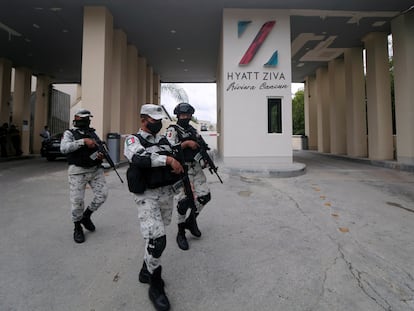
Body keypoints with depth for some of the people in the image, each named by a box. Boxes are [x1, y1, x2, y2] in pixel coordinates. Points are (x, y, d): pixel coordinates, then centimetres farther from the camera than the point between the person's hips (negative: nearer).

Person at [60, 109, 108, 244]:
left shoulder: (93, 133, 14)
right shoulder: (69, 133, 0)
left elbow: (101, 148, 19)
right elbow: (64, 148, -18)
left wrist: (101, 155, -4)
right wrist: (83, 141, -26)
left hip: (96, 169, 4)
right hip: (78, 171, -4)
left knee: (102, 194, -3)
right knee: (77, 202, 0)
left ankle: (86, 216, 23)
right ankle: (77, 228, 23)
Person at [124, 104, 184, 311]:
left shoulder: (163, 140, 13)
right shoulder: (133, 140, -7)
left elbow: (175, 165, 22)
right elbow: (139, 158, -30)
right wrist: (168, 159, -35)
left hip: (166, 193, 6)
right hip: (147, 195, -6)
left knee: (156, 236, 18)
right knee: (157, 239, -12)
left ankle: (147, 271, 40)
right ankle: (156, 286, 9)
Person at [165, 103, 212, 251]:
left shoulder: (193, 130, 16)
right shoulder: (173, 130, -3)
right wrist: (186, 143, -21)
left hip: (196, 167, 6)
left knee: (205, 195, 3)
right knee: (184, 201, -3)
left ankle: (191, 220, 28)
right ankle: (181, 233, 18)